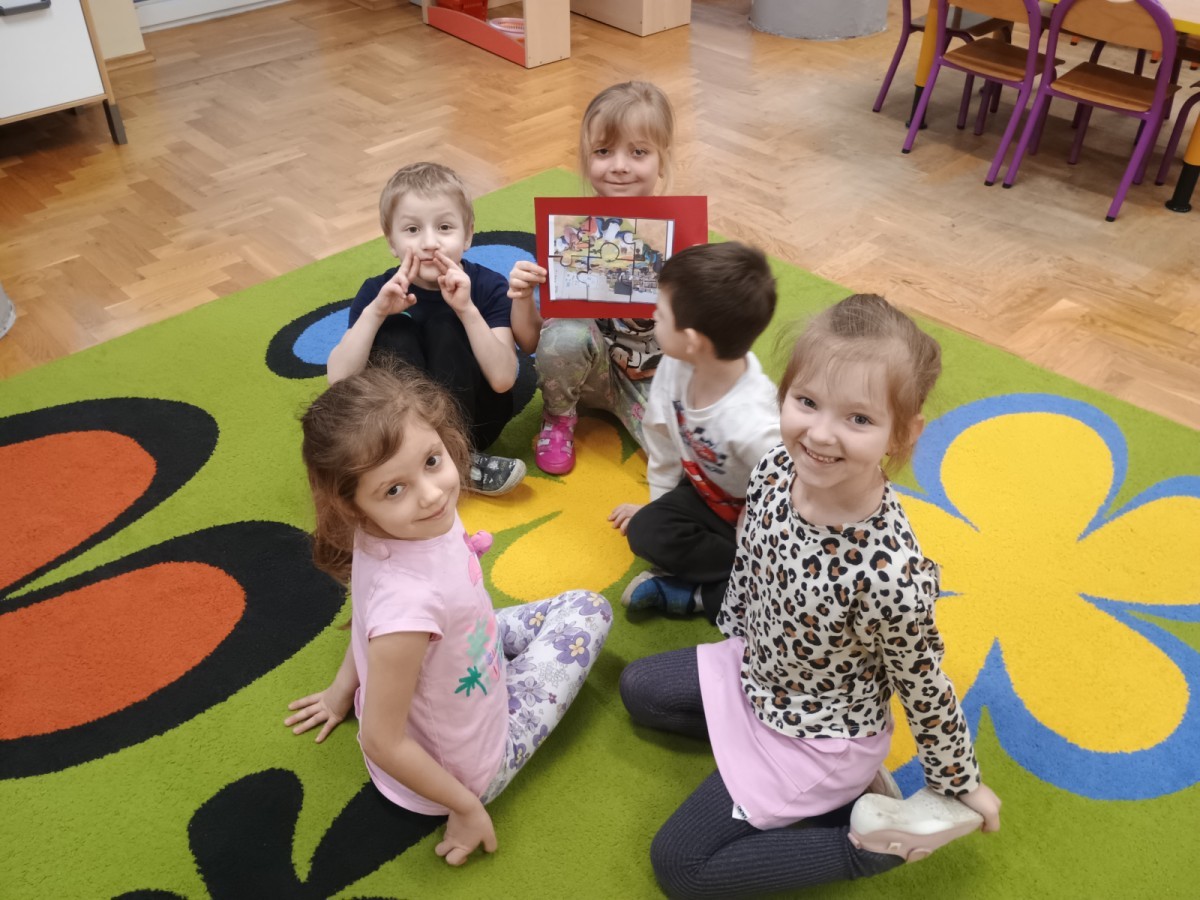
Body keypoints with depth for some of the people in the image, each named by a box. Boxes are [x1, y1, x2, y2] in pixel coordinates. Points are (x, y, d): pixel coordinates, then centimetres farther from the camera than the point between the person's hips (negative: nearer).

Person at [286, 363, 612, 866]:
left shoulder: (401, 524, -23)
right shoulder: (410, 600, -44)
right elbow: (383, 743, -30)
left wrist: (345, 684, 14)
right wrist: (467, 806, -15)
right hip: (465, 766, -6)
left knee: (587, 605, 23)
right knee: (588, 611, 8)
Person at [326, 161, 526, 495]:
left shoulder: (489, 287, -12)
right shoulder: (378, 291, -9)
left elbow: (503, 380, -25)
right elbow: (339, 378, -20)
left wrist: (466, 309, -34)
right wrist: (375, 311, -31)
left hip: (474, 418, -1)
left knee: (444, 326, -21)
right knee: (394, 331, -23)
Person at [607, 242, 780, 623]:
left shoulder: (754, 426, -40)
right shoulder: (675, 366, -21)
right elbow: (662, 439, -3)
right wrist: (658, 502, 9)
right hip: (705, 492, 6)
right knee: (646, 532, -14)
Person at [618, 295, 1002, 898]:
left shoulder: (892, 577, -40)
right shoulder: (776, 468, -21)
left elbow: (924, 691, -21)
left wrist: (962, 786, -4)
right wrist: (733, 635, 18)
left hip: (812, 737, -6)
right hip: (754, 670, 7)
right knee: (637, 689, 24)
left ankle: (874, 839, 8)